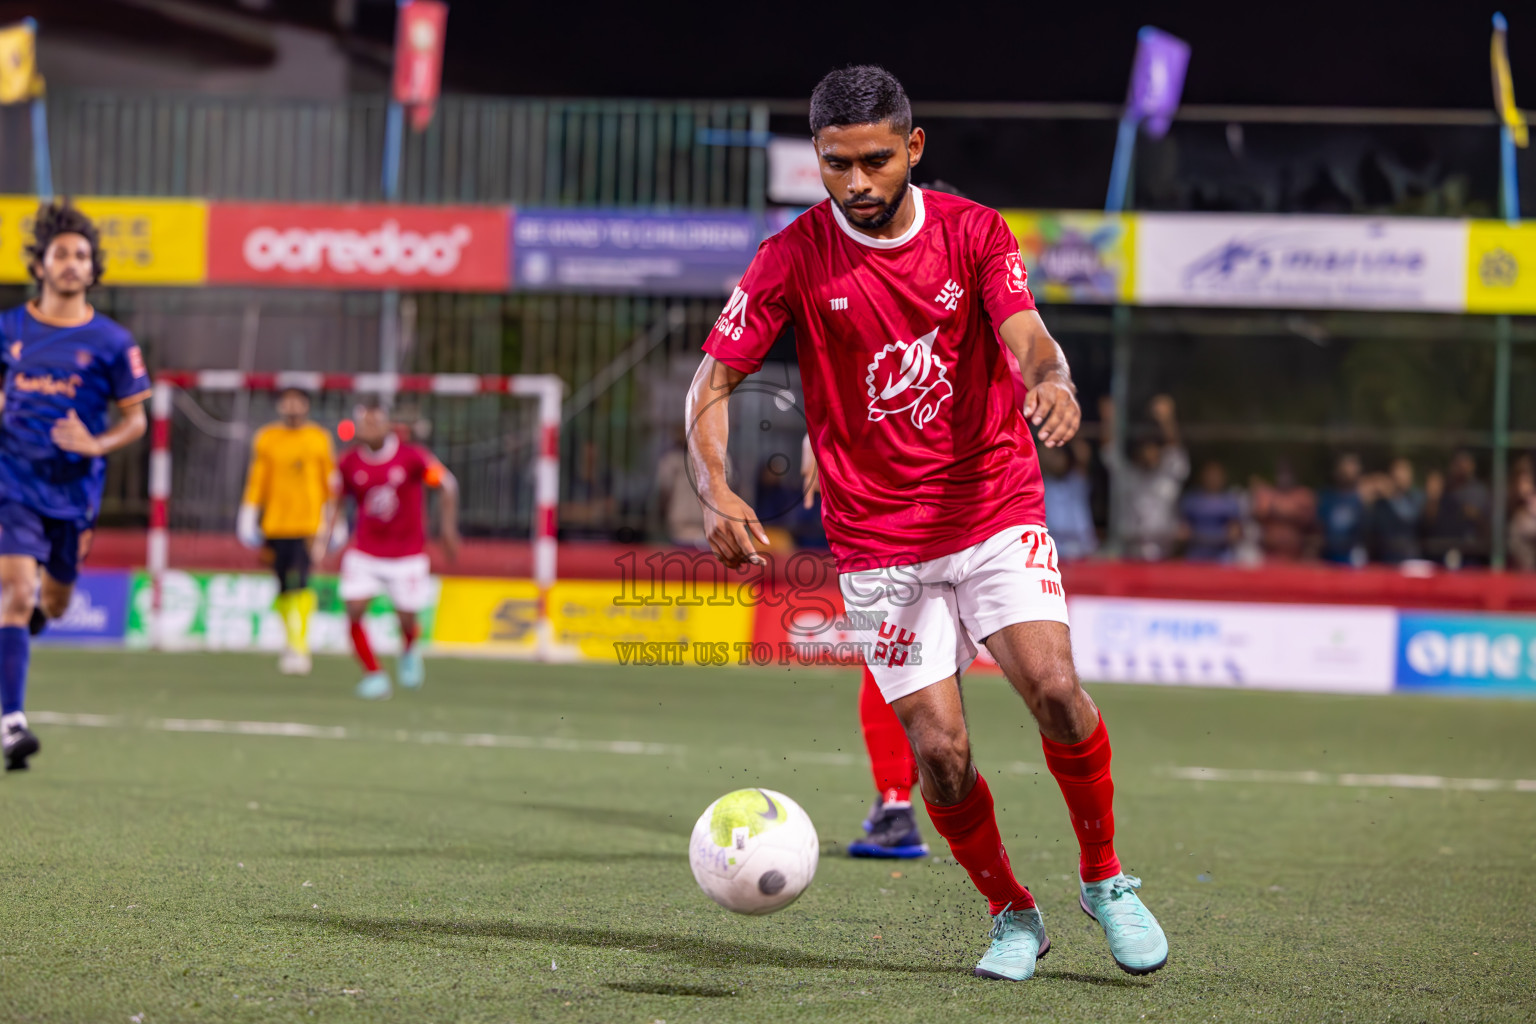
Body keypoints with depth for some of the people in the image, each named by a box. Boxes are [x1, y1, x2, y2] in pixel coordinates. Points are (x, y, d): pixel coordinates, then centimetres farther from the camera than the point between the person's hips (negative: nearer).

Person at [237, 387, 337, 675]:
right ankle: (293, 642, 20)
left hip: (310, 522, -2)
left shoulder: (319, 438, 7)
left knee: (300, 584, -16)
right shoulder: (266, 438, 8)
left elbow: (330, 481, 11)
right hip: (275, 522, 2)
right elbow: (257, 479, 10)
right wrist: (249, 515, 5)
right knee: (284, 587, 5)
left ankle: (299, 646, -20)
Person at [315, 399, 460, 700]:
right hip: (364, 554, 2)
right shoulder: (349, 462, -5)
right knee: (354, 613, -14)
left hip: (407, 555, -2)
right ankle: (374, 675, 3)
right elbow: (336, 501, 10)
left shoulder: (412, 457, -13)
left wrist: (449, 527, -3)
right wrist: (324, 535, -2)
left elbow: (447, 484, -1)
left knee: (407, 621, 5)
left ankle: (409, 652, 43)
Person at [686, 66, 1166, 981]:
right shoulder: (794, 259, -4)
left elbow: (1025, 335, -14)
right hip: (879, 543, 0)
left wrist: (1052, 379, -39)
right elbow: (715, 380, -2)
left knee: (1054, 689, -20)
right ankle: (1013, 917, 14)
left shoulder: (973, 232, -1)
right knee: (939, 750, -9)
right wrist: (716, 492, -20)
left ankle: (1105, 879, 3)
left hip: (997, 510, 0)